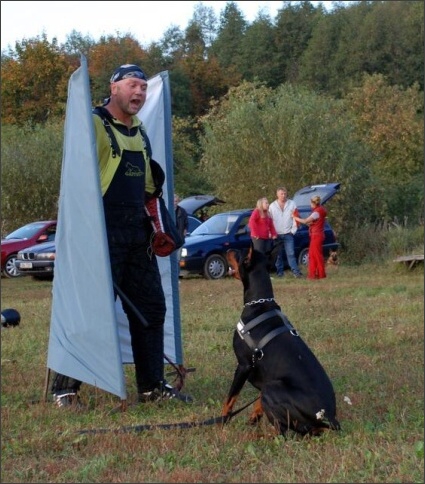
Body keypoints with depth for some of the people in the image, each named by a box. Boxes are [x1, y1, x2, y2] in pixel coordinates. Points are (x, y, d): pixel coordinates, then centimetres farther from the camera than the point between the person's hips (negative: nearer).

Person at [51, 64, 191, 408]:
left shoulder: (140, 132, 18)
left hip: (137, 233, 8)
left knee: (151, 307, 9)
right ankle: (65, 388, 1)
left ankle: (152, 385, 18)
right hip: (103, 233, -8)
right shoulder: (94, 124, -7)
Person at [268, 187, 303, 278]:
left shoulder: (292, 204, 3)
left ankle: (296, 271, -9)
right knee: (278, 255, 5)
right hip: (277, 235, 1)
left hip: (288, 234, -1)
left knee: (290, 253, -8)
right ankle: (279, 272, 12)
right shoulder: (272, 206, 4)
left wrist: (293, 230, -3)